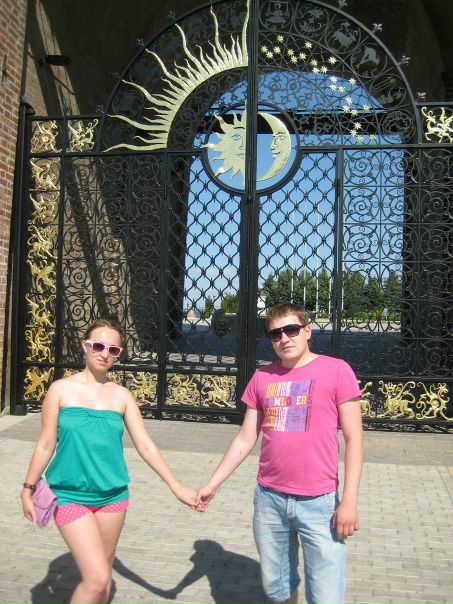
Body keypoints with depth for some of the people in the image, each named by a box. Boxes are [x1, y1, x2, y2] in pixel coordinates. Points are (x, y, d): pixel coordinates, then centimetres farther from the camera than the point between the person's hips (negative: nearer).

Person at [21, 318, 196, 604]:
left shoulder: (121, 395, 2)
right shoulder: (62, 389, -5)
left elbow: (146, 446, 3)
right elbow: (46, 444, 1)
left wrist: (176, 487, 0)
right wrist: (28, 489, 4)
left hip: (113, 495, 3)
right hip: (71, 496, -3)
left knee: (103, 573, 14)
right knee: (97, 578, -11)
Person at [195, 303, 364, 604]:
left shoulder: (336, 370, -6)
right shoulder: (262, 377, 6)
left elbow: (354, 439, -7)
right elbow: (245, 440, 11)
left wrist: (349, 500, -12)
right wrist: (213, 484, 10)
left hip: (319, 502, -4)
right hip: (269, 499, 4)